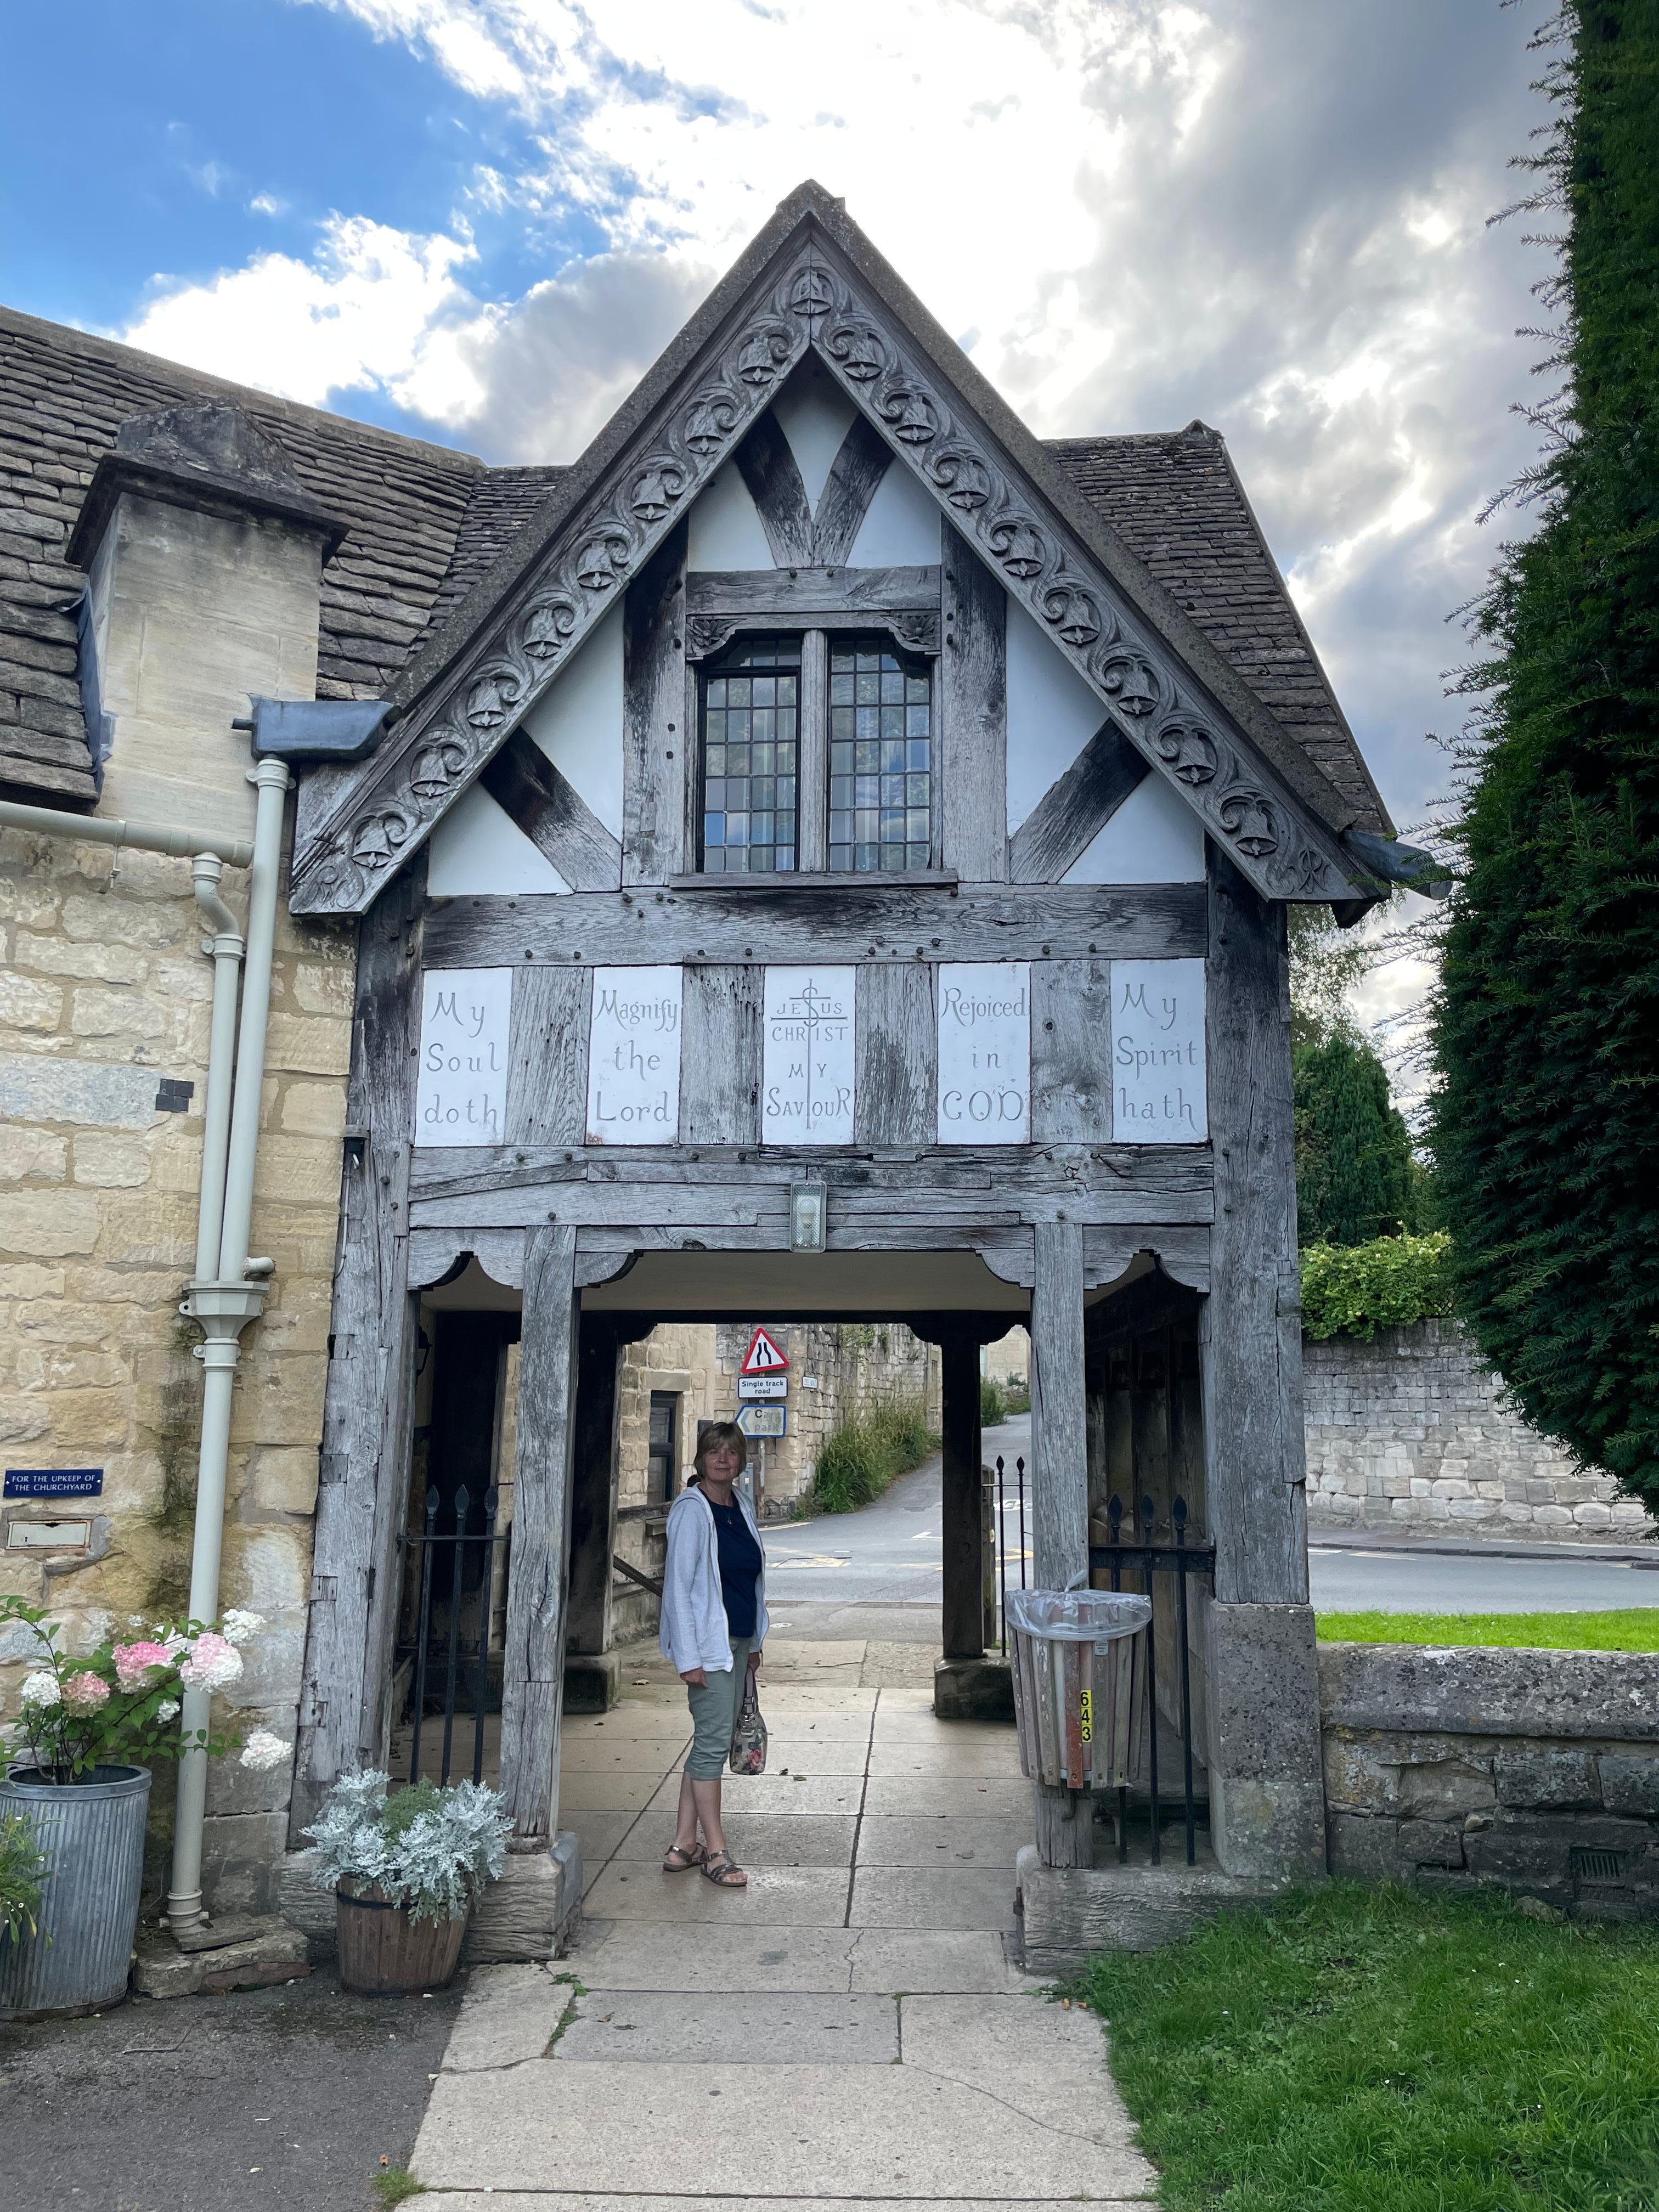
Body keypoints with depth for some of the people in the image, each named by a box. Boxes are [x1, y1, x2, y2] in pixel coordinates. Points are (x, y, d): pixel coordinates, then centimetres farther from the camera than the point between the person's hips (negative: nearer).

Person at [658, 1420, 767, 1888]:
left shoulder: (740, 1506, 10)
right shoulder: (691, 1510, -13)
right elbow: (678, 1585, -15)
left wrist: (754, 1643, 18)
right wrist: (688, 1657, -18)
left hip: (739, 1639, 8)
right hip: (708, 1641, -8)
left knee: (709, 1741, 11)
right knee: (714, 1739, -5)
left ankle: (683, 1845, 19)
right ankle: (715, 1850, 6)